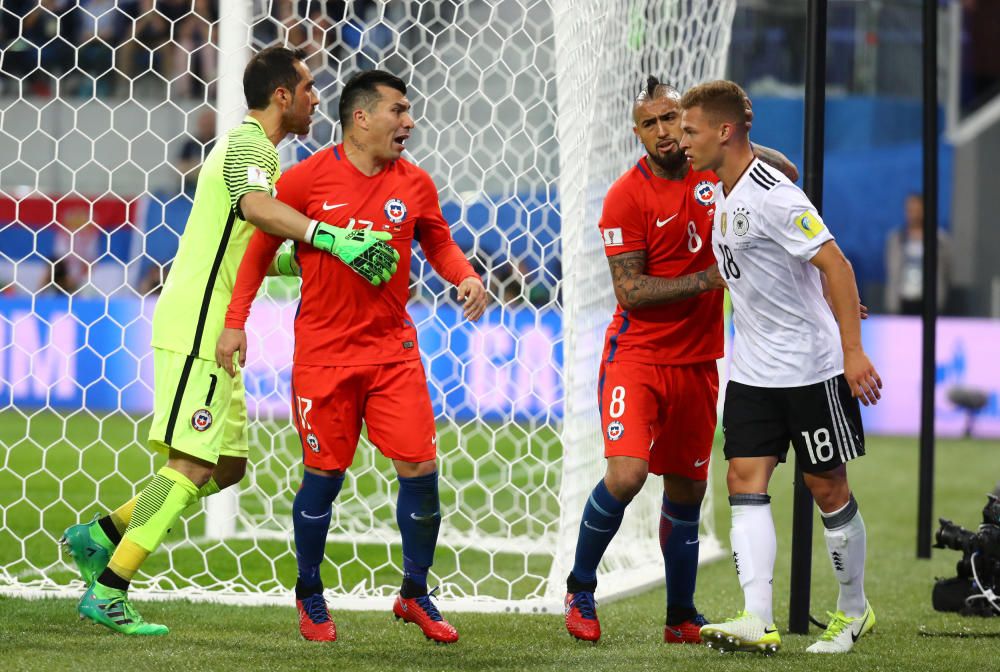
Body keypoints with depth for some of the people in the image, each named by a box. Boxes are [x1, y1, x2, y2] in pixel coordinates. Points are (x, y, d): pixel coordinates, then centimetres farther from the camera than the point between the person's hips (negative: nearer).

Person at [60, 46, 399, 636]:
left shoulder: (249, 146, 22)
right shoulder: (250, 146, -10)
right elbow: (256, 206, -34)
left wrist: (313, 257, 17)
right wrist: (332, 238, -41)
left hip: (211, 331, 10)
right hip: (197, 327, -10)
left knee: (228, 466, 13)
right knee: (192, 464, -13)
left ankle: (99, 536, 17)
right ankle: (107, 591, -12)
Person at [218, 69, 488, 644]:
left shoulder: (415, 185, 3)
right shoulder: (308, 179, -6)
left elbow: (438, 243, 16)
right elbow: (262, 247, 2)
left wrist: (465, 275, -5)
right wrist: (236, 321, -1)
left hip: (393, 349, 3)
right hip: (323, 352, -3)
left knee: (421, 469, -5)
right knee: (325, 475, 2)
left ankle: (415, 596, 13)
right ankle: (310, 596, 22)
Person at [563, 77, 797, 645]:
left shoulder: (714, 176, 3)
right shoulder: (627, 196, -11)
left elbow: (784, 173, 17)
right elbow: (630, 292, -14)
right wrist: (708, 279, -20)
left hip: (698, 361, 5)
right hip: (638, 356, -5)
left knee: (687, 490, 11)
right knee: (626, 475, -21)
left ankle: (682, 617, 23)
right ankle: (580, 590, 0)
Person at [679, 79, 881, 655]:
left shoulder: (773, 196, -19)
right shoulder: (723, 195, 9)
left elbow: (836, 264, -22)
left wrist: (853, 350, -26)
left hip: (811, 367, -8)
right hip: (753, 370, 8)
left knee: (827, 486, 4)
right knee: (746, 480, -7)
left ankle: (855, 609, 22)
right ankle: (758, 622, -15)